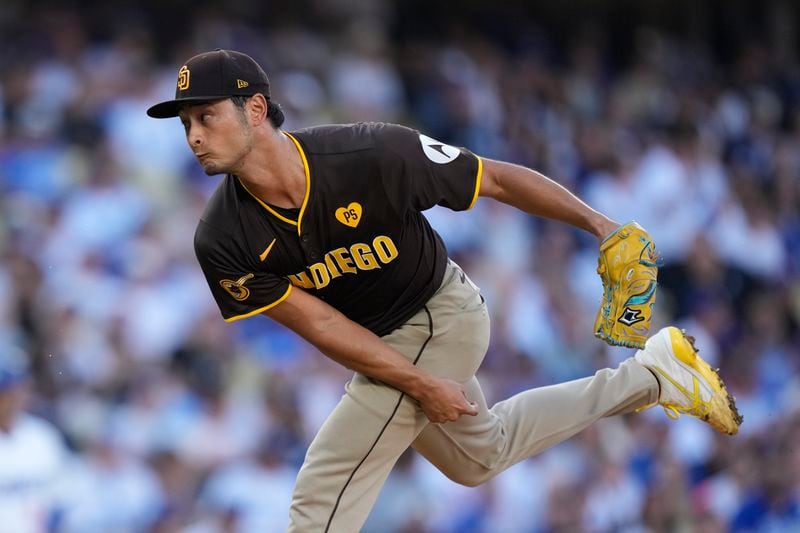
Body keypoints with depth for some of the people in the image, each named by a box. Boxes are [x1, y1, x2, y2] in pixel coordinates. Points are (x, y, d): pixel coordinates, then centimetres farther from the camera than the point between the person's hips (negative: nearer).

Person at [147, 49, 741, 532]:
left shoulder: (369, 155, -33)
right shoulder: (224, 242, -21)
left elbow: (497, 179, -20)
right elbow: (319, 323, -16)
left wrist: (599, 223, -15)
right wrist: (420, 385, -21)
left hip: (440, 313, -6)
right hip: (379, 348, 6)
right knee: (481, 455, 30)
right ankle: (649, 375, 43)